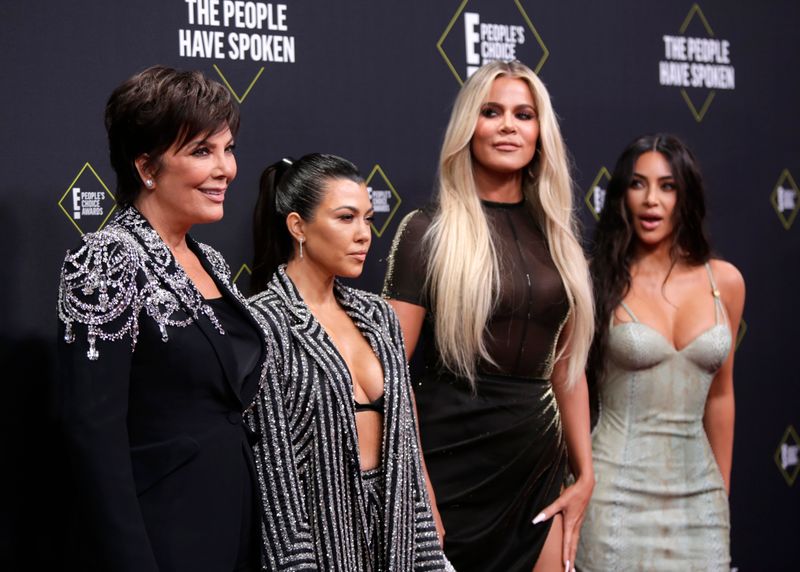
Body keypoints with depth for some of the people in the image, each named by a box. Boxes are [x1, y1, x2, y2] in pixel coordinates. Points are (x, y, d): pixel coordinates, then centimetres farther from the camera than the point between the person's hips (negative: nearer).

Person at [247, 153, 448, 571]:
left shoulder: (377, 316, 7)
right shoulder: (266, 323, -12)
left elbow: (404, 442, 9)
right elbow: (272, 471, -15)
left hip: (391, 528, 6)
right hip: (315, 537, -6)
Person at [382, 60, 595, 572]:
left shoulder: (555, 235, 10)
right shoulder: (429, 231, -6)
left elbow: (567, 364, 13)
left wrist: (585, 474, 7)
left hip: (538, 469, 5)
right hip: (450, 466, -5)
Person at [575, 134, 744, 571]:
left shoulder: (725, 281, 4)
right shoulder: (597, 280, -7)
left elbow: (719, 394, 13)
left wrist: (723, 491, 17)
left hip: (697, 489, 4)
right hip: (620, 491, -3)